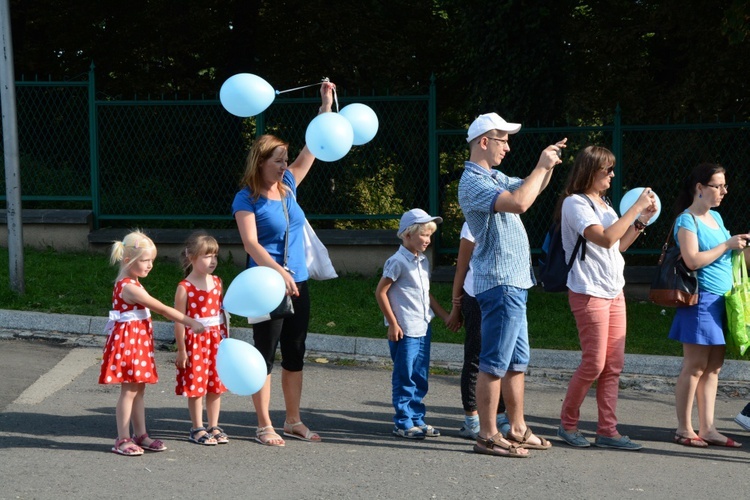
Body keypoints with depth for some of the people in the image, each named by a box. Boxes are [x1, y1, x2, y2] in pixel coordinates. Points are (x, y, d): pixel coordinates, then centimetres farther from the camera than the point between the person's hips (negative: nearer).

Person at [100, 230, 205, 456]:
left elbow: (156, 309, 13)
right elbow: (161, 309, -21)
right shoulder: (128, 287, -21)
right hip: (127, 341, -10)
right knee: (129, 391, -4)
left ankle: (140, 435, 21)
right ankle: (122, 440, 3)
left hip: (139, 341, 10)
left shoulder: (132, 284, 11)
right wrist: (190, 322, -18)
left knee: (138, 389, 13)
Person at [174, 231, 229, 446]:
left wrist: (226, 339, 13)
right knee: (196, 386, 3)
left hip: (216, 339, 6)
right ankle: (197, 429, 13)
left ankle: (214, 426, 22)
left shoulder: (217, 282, 5)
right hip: (194, 341, -6)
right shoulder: (185, 287, -13)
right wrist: (181, 350, -11)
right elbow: (179, 321, -11)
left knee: (216, 384, 11)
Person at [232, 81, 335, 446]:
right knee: (265, 355, 0)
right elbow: (251, 244, -18)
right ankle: (264, 426, 7)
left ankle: (293, 421, 21)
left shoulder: (287, 186, 10)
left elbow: (313, 147, 14)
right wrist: (279, 271, -30)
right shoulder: (247, 199, -8)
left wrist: (327, 104, 11)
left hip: (297, 283, 7)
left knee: (295, 356, 12)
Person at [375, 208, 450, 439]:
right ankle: (403, 423, 6)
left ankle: (417, 419, 20)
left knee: (420, 378, 11)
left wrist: (444, 315, 22)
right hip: (404, 331, -8)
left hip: (423, 329, 8)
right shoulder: (398, 262, -12)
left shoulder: (423, 261, 14)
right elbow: (380, 292, -12)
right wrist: (393, 323, -13)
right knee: (405, 378, -2)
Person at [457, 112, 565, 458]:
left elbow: (529, 190, 32)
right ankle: (488, 436, -2)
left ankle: (517, 430, 21)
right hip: (500, 283, -10)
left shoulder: (494, 177, 17)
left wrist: (548, 165, 14)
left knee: (516, 361, 14)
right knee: (494, 363, -7)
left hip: (513, 283, 10)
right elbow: (518, 202, -29)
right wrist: (541, 167, -16)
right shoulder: (473, 182, -15)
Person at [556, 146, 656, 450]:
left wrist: (642, 221, 8)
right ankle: (567, 424, 10)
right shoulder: (575, 203, -11)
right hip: (589, 292, -9)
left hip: (614, 291, 9)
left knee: (613, 365, 5)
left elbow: (620, 245, 20)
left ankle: (607, 431, 9)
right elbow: (605, 239, -22)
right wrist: (636, 208, -18)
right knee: (594, 363, -6)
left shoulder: (603, 204, 16)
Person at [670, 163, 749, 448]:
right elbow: (692, 260, -20)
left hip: (722, 301, 8)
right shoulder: (687, 220, -9)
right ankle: (684, 430, 2)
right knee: (695, 367, -5)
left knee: (713, 368, 8)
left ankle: (708, 429, 12)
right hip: (701, 300, -8)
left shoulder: (716, 217, 17)